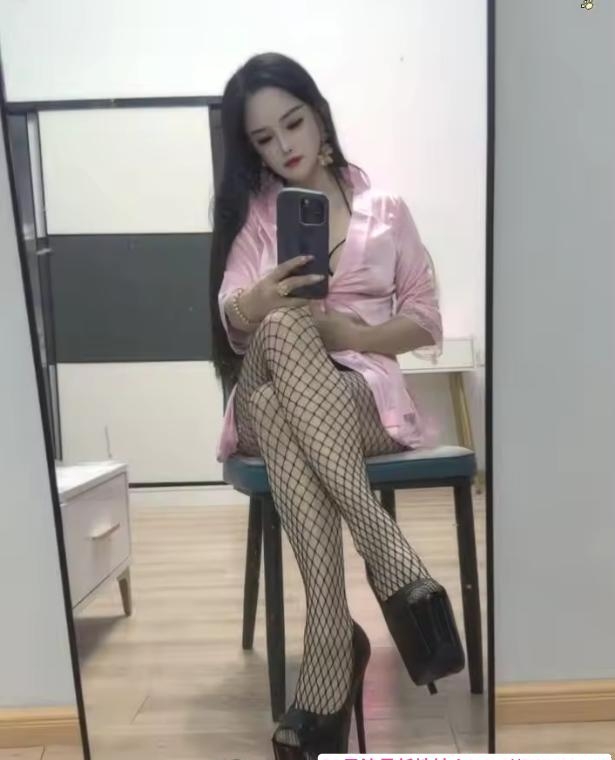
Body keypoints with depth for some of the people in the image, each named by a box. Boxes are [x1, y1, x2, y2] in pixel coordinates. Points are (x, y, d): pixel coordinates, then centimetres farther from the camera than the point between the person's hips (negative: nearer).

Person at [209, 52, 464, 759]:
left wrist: (347, 332, -9)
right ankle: (394, 563, -38)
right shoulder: (251, 212, 14)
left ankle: (331, 651, -31)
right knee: (281, 329, -35)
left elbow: (426, 322, 9)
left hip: (363, 396, 0)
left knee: (283, 372, -36)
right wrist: (265, 302, -29)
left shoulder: (386, 211, 13)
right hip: (268, 402, 1)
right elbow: (231, 318, -4)